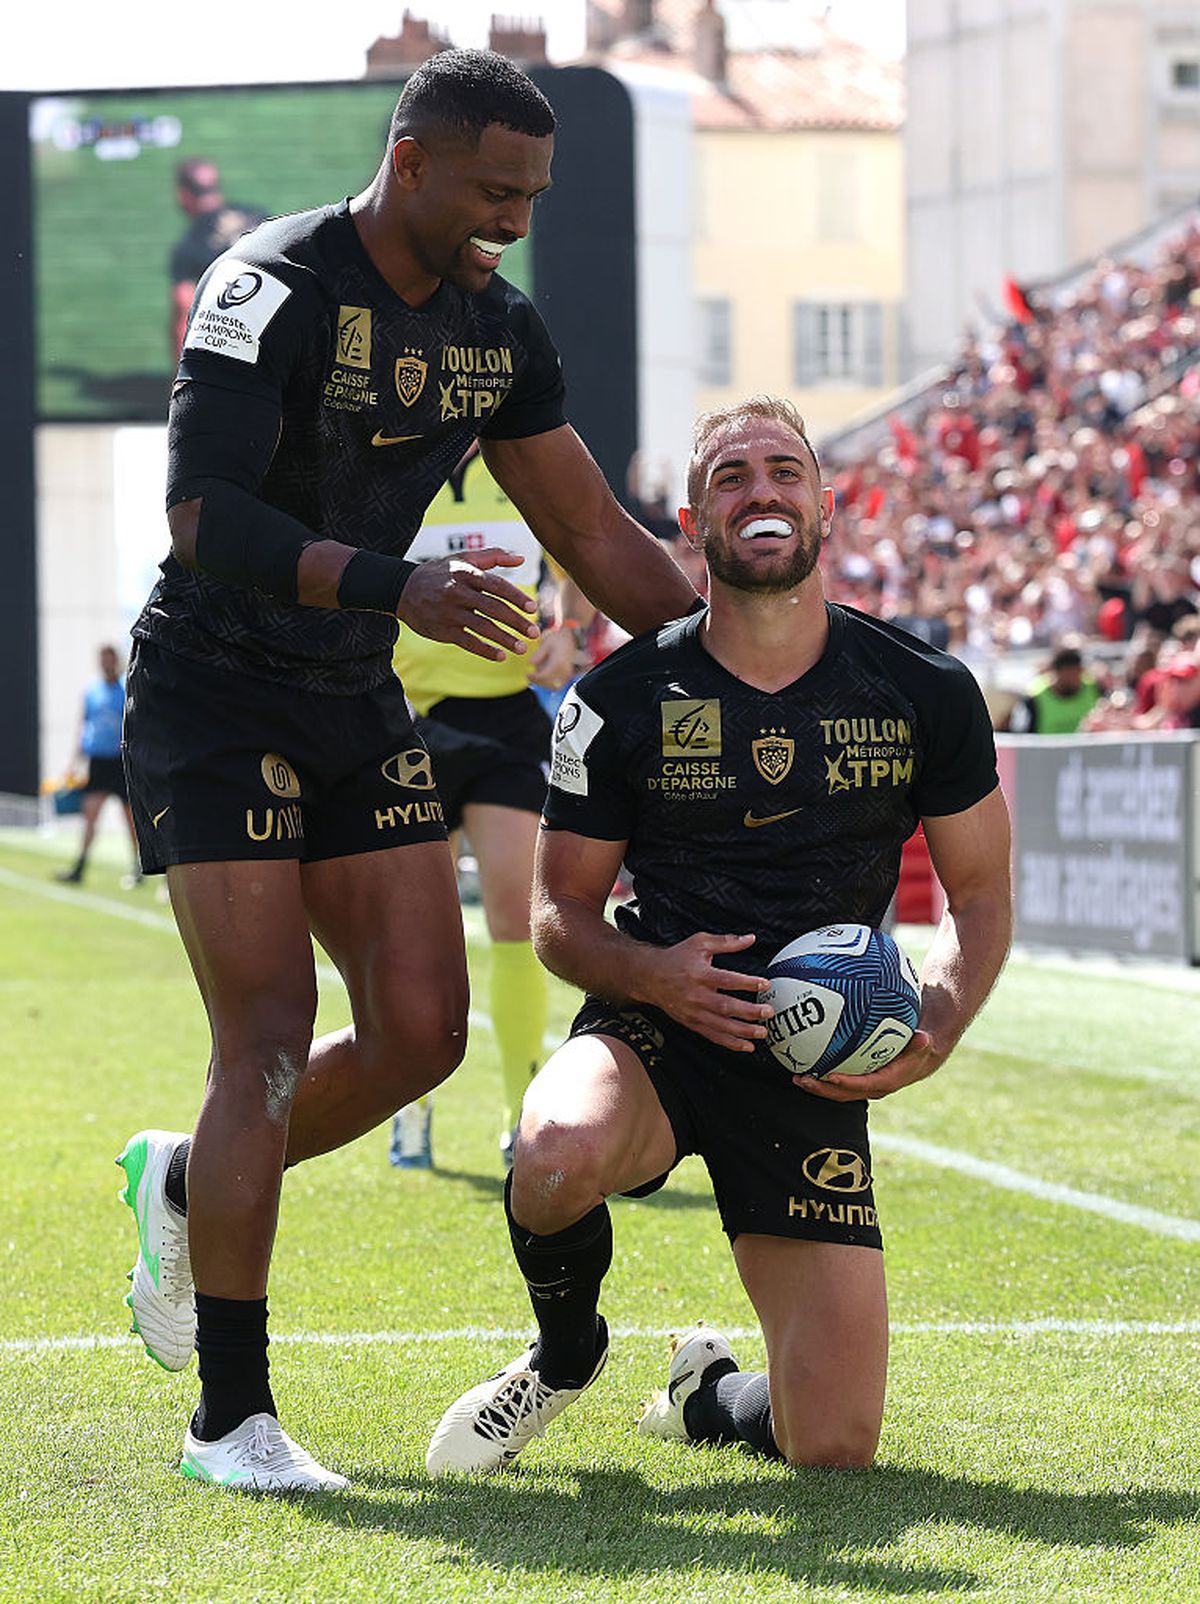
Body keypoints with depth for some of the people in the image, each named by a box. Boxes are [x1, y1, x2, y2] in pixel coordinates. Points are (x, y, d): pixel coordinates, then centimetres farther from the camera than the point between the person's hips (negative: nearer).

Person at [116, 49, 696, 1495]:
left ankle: (188, 1182, 27)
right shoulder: (269, 290, -18)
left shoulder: (498, 329, 5)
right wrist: (398, 589, -40)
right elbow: (201, 517, -28)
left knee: (420, 1031, 0)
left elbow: (595, 534, 13)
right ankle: (230, 1417, -2)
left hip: (356, 701, 7)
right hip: (212, 700, -7)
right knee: (269, 1043, -11)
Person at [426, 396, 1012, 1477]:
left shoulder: (925, 695, 1)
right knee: (557, 1160, -39)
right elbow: (560, 913, 5)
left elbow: (979, 895, 11)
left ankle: (709, 1396, 29)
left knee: (834, 1446, -11)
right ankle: (564, 1357, -2)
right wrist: (649, 974, -18)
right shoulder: (623, 699, -2)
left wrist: (935, 1031, -9)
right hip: (653, 1029, -1)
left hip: (816, 1067, 1)